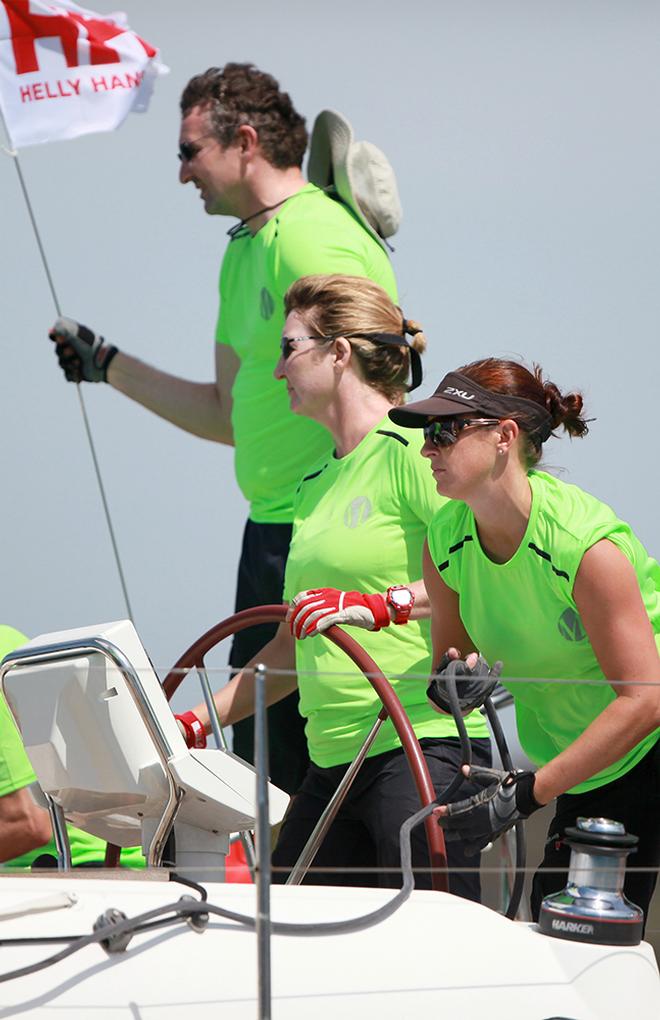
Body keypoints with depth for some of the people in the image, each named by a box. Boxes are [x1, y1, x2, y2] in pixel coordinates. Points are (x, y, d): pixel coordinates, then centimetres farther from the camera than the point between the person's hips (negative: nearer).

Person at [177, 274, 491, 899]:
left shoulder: (410, 450, -5)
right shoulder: (315, 485, 22)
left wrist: (378, 605, -27)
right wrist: (198, 721, 23)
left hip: (424, 751, -9)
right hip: (331, 765, 9)